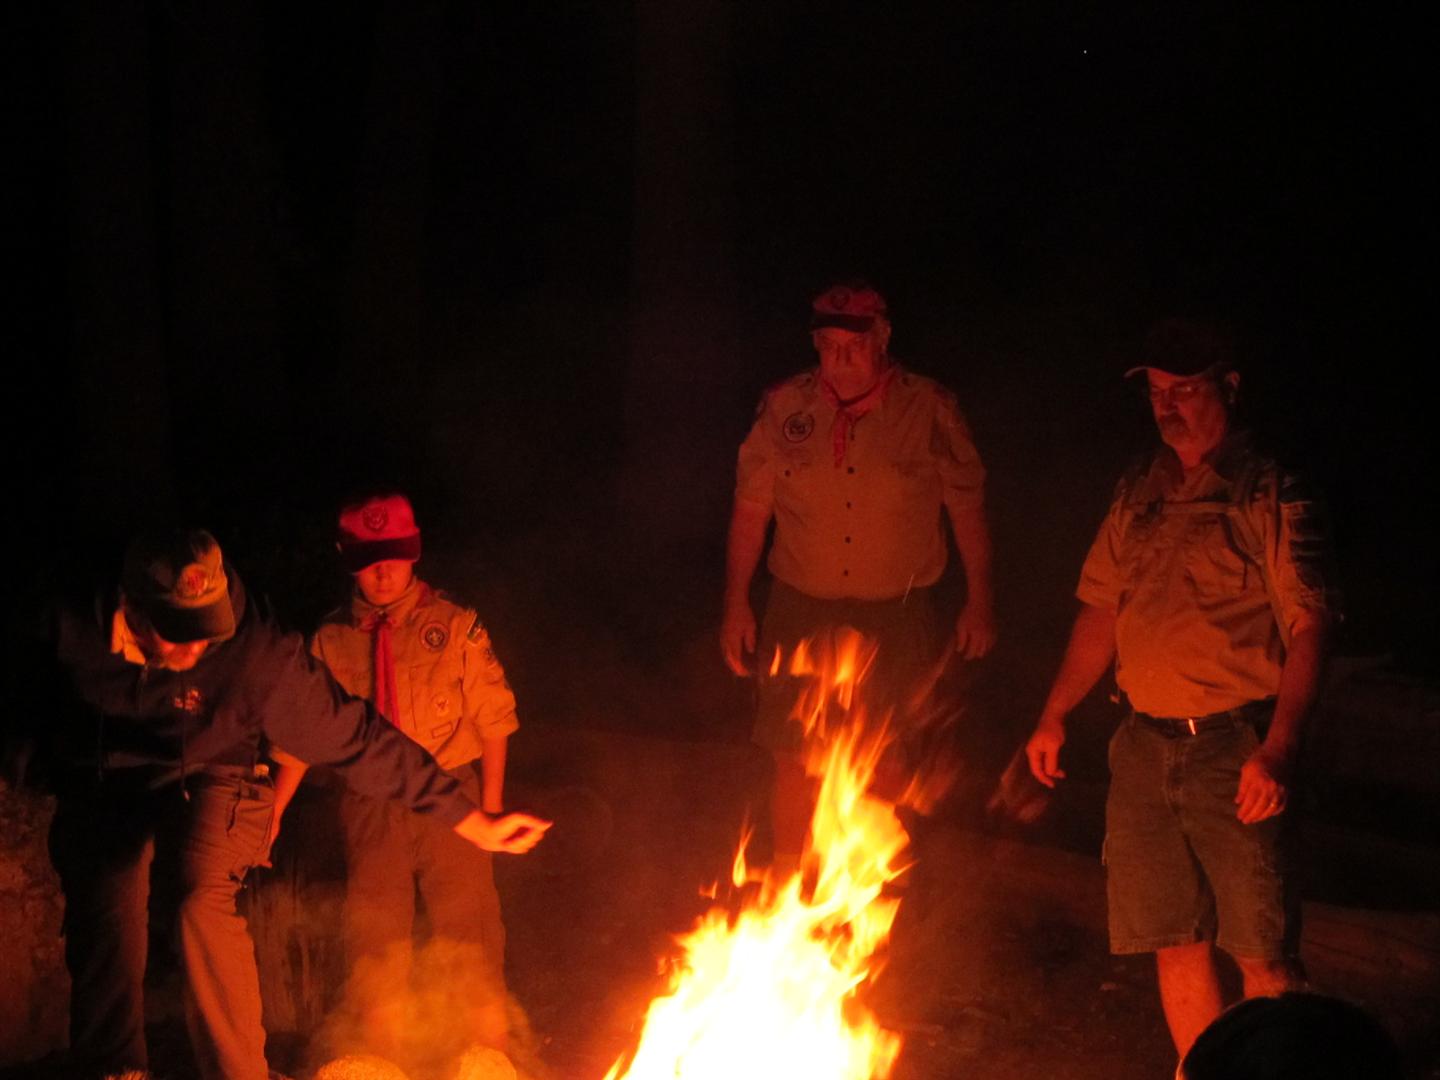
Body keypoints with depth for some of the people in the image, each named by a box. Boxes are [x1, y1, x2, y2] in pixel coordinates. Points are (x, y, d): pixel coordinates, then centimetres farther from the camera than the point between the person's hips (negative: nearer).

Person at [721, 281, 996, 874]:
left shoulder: (930, 410, -6)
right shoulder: (784, 408, -2)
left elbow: (967, 508, 3)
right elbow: (750, 507, 5)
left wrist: (979, 602, 4)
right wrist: (736, 602, 3)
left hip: (896, 618, -1)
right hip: (802, 612, 1)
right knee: (794, 765, 6)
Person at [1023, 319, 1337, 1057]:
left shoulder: (1270, 498, -5)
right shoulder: (1138, 495, 13)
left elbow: (1308, 627, -11)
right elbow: (1100, 611, 19)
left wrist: (1279, 749, -21)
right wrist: (1054, 716, 12)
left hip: (1235, 746, -6)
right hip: (1146, 746, 6)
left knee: (1260, 949, -4)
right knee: (1176, 940, 10)